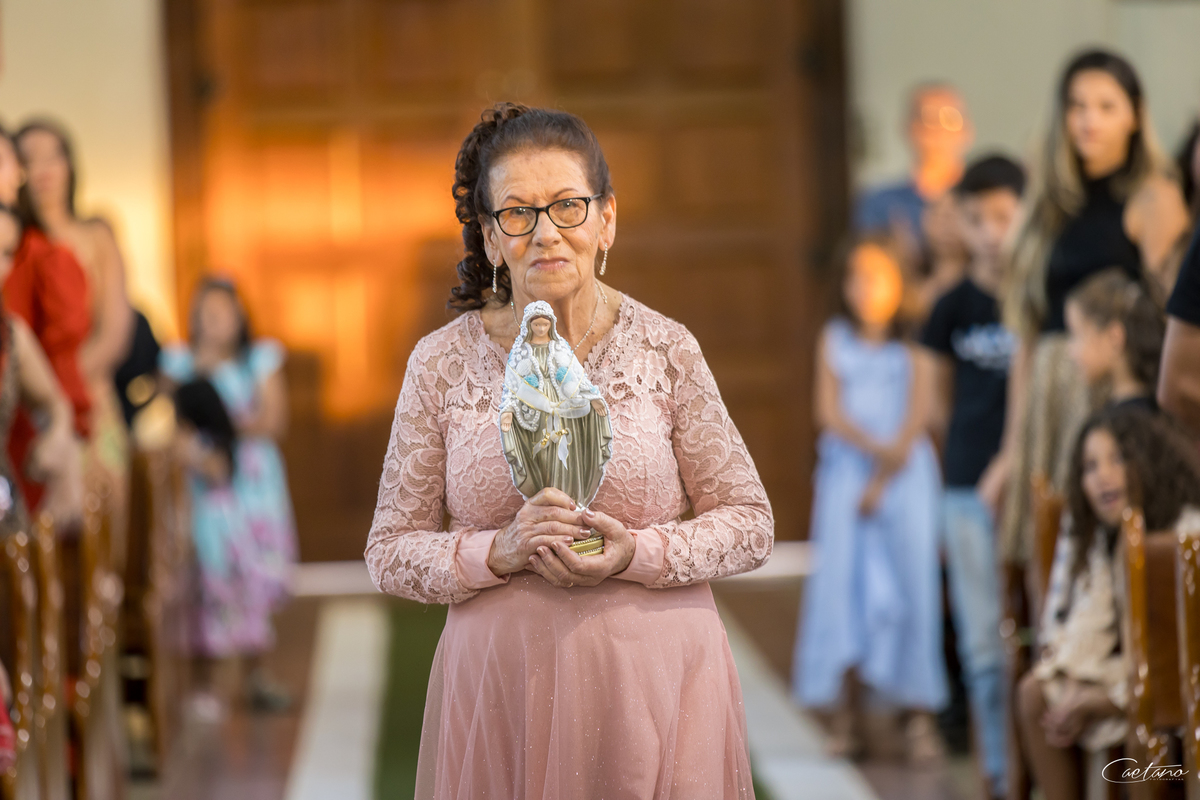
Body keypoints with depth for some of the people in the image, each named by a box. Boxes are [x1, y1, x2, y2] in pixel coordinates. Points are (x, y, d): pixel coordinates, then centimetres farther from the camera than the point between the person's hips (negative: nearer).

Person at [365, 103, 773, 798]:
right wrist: (500, 551, -16)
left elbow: (751, 523, 1)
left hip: (655, 683, 0)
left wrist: (637, 555, -15)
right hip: (502, 694, 0)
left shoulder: (666, 349, -3)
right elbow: (390, 553, 1)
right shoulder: (441, 364, -1)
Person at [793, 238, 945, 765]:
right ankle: (846, 716, -2)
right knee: (843, 582, -4)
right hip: (847, 469, 2)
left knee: (907, 581, -7)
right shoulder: (834, 340, 10)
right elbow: (830, 411, 2)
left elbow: (917, 415, -2)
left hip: (905, 473, -2)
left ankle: (919, 715, -6)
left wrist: (882, 478, -10)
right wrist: (875, 447, -14)